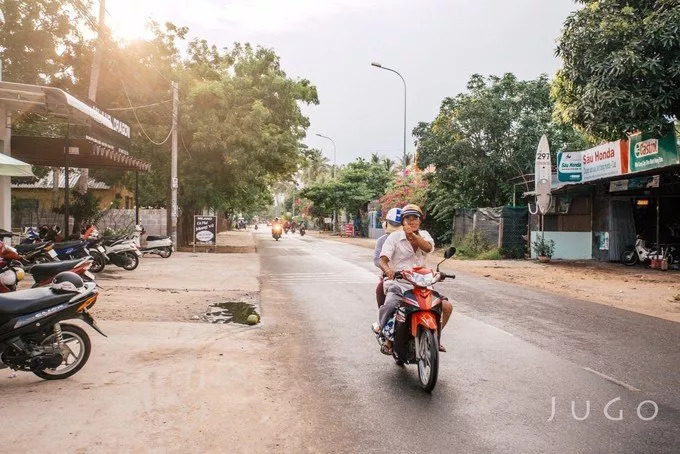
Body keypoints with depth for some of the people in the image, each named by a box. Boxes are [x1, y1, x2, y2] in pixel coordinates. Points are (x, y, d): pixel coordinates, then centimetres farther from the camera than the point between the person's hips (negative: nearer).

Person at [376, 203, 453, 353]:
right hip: (398, 284, -4)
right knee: (389, 307, -33)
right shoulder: (394, 237, 1)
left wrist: (412, 235, -31)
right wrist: (387, 269, -34)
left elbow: (428, 247, -13)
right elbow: (383, 259, -10)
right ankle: (388, 340, -6)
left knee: (447, 306, -7)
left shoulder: (423, 235, 11)